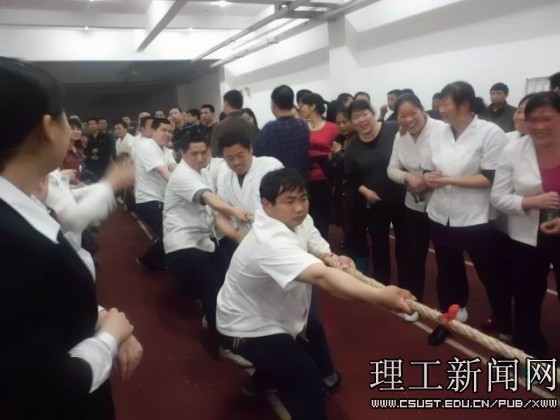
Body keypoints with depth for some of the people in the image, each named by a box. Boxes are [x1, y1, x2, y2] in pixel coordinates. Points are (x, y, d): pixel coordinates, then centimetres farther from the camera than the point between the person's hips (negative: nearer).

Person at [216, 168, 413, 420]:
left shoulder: (299, 221, -9)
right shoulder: (271, 242, -40)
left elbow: (322, 252, -6)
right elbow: (321, 277, -52)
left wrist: (336, 260, -30)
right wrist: (379, 296, -60)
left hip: (272, 312, 10)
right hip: (246, 326, -10)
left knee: (314, 335, 30)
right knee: (306, 379, -17)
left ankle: (264, 379, 52)